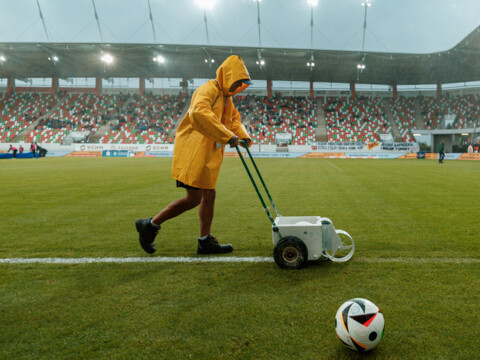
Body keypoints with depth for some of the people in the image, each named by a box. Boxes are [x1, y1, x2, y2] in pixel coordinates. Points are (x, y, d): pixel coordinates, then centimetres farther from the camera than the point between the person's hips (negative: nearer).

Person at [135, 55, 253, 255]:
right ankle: (150, 225, 4)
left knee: (209, 196, 11)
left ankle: (205, 242, 20)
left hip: (208, 155, 10)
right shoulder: (209, 90, -13)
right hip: (193, 150, -10)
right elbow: (198, 112, -33)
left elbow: (234, 119, 30)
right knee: (193, 199, -10)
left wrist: (243, 135, 8)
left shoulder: (226, 97, 20)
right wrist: (227, 135, -34)